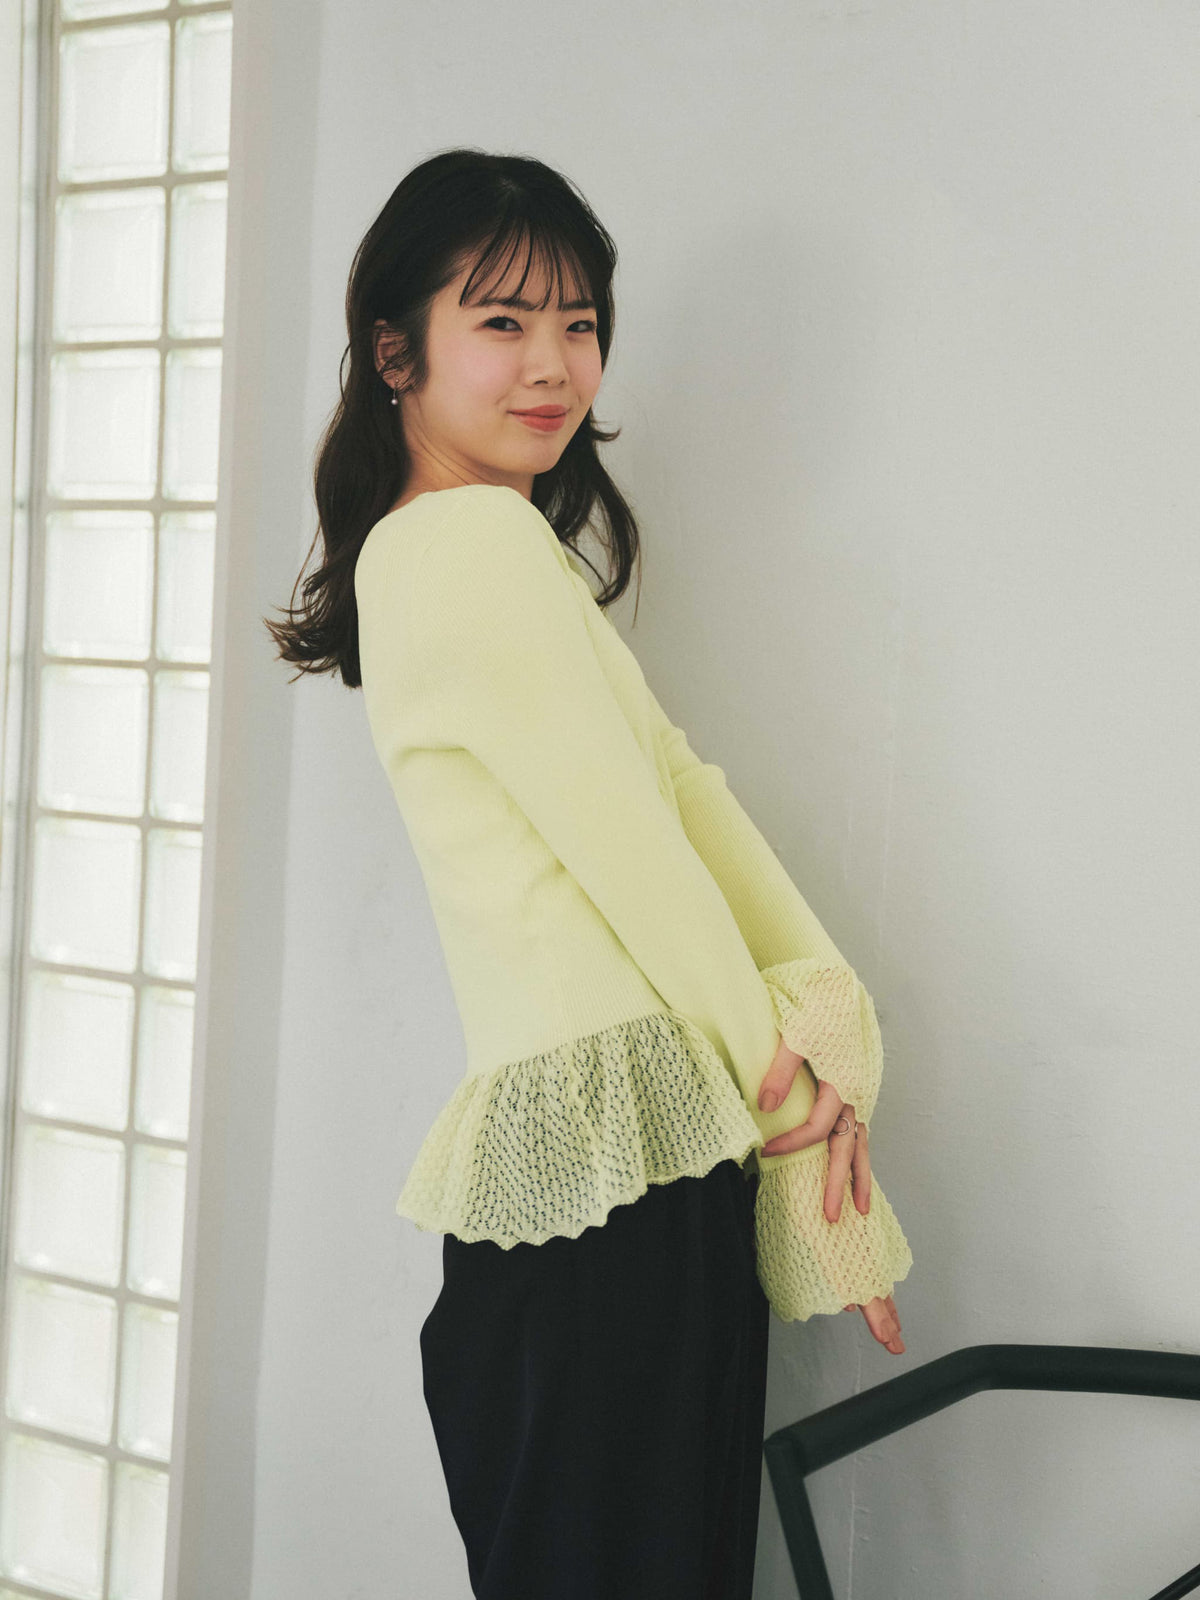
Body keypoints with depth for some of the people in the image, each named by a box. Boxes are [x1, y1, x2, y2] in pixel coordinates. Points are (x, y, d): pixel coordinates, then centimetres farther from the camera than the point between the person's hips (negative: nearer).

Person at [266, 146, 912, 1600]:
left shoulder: (460, 548, 20)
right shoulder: (476, 537, -9)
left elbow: (685, 794, 11)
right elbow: (632, 846, -11)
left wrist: (821, 1011, -2)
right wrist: (791, 1087, -1)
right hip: (628, 1138, -10)